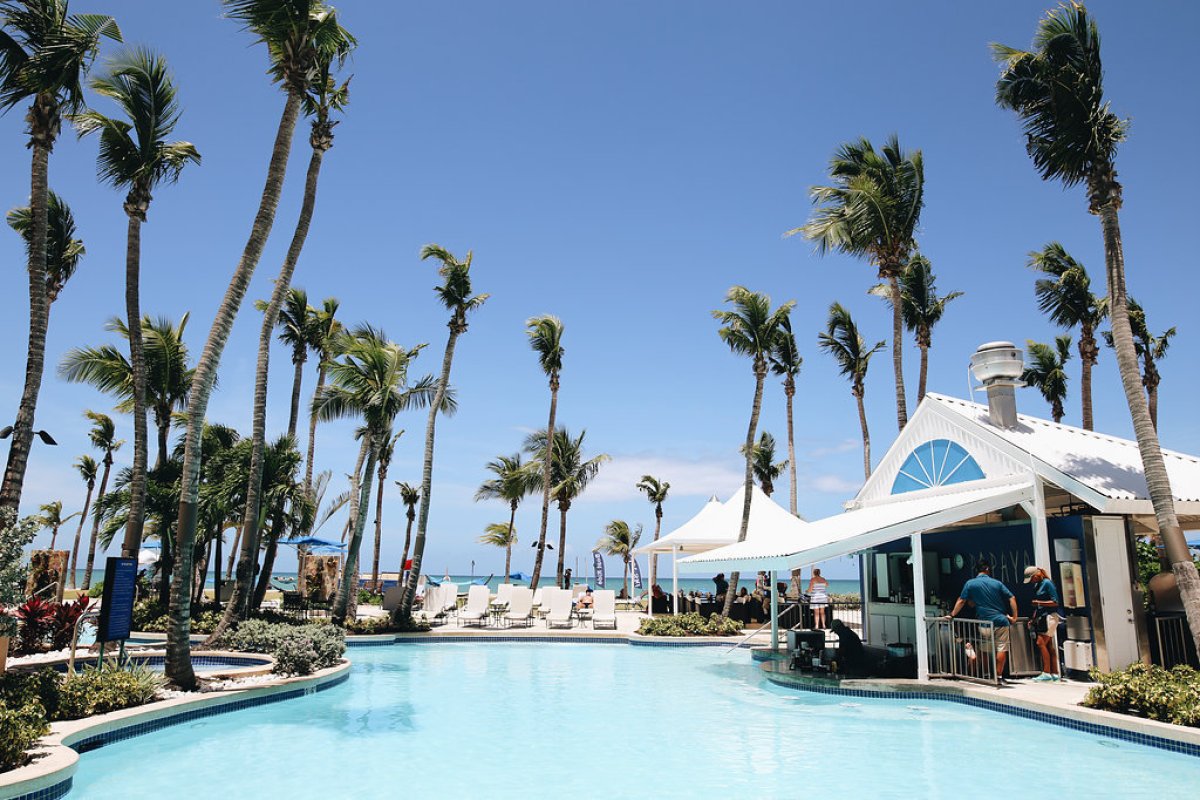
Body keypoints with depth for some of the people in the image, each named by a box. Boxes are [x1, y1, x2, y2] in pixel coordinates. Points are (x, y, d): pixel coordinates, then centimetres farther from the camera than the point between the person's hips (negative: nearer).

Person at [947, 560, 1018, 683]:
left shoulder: (970, 584, 4)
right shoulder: (997, 583, 8)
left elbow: (961, 601, 2)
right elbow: (1011, 598, 3)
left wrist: (952, 615, 9)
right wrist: (1014, 616, 8)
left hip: (985, 622, 0)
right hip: (1001, 620, 0)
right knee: (1001, 649, 0)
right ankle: (999, 676, -2)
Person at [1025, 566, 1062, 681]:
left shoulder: (1047, 583, -10)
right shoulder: (1037, 585, 16)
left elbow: (1055, 602, -13)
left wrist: (1040, 603, -19)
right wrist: (1032, 618, 15)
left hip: (1050, 616, -9)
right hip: (1041, 617, 9)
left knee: (1041, 643, -14)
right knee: (1049, 646, 8)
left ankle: (1046, 673, -13)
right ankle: (1054, 673, 10)